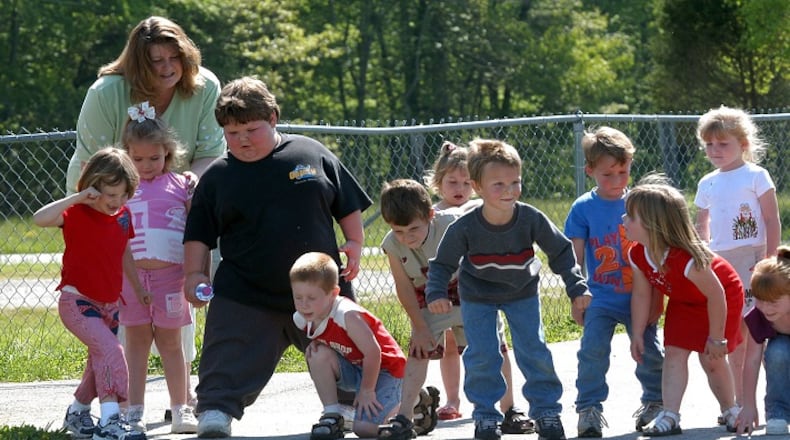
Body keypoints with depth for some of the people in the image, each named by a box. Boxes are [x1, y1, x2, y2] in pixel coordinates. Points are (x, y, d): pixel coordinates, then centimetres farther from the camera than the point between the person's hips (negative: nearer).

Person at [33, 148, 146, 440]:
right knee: (110, 350, -26)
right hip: (77, 301, -8)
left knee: (99, 366, 17)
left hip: (110, 304, 8)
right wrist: (77, 197, -34)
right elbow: (40, 219, -34)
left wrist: (138, 288, 27)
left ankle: (77, 414, 39)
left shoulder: (123, 216, 4)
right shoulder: (78, 214, -16)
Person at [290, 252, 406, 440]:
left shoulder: (348, 315, -33)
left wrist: (367, 391, -17)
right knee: (317, 354, -22)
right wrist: (314, 343, -12)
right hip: (353, 368, 7)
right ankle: (331, 417, -9)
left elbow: (372, 352, -27)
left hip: (384, 369, -7)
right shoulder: (302, 319, -10)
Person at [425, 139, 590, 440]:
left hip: (522, 292, 1)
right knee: (481, 356, -7)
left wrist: (577, 288, -16)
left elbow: (561, 252, -12)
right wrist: (436, 294, -29)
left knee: (533, 352, -2)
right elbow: (442, 264, -14)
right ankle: (485, 415, 10)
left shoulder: (531, 219, -28)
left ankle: (546, 410, 15)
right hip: (478, 295, -1)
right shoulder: (464, 228, -29)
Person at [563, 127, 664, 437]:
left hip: (638, 296, 1)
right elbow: (575, 258, 2)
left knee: (649, 351, 4)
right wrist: (576, 298, -2)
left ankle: (654, 402, 24)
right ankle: (589, 409, -6)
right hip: (601, 298, -1)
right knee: (593, 350, -14)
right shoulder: (583, 208, -2)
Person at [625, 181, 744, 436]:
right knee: (674, 353, -7)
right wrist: (637, 335, -6)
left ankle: (729, 410, 21)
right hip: (684, 302, 6)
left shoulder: (687, 260, -43)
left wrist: (716, 338, -23)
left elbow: (715, 295, -32)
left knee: (711, 358, -3)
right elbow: (641, 295, -7)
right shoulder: (638, 256, -21)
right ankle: (670, 416, -10)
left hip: (724, 297, -6)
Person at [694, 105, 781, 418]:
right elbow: (702, 225, 21)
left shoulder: (756, 176, -2)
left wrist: (770, 261, -12)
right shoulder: (707, 184, 13)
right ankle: (739, 400, 10)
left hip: (751, 257, -5)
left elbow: (773, 222, -5)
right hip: (719, 261, 5)